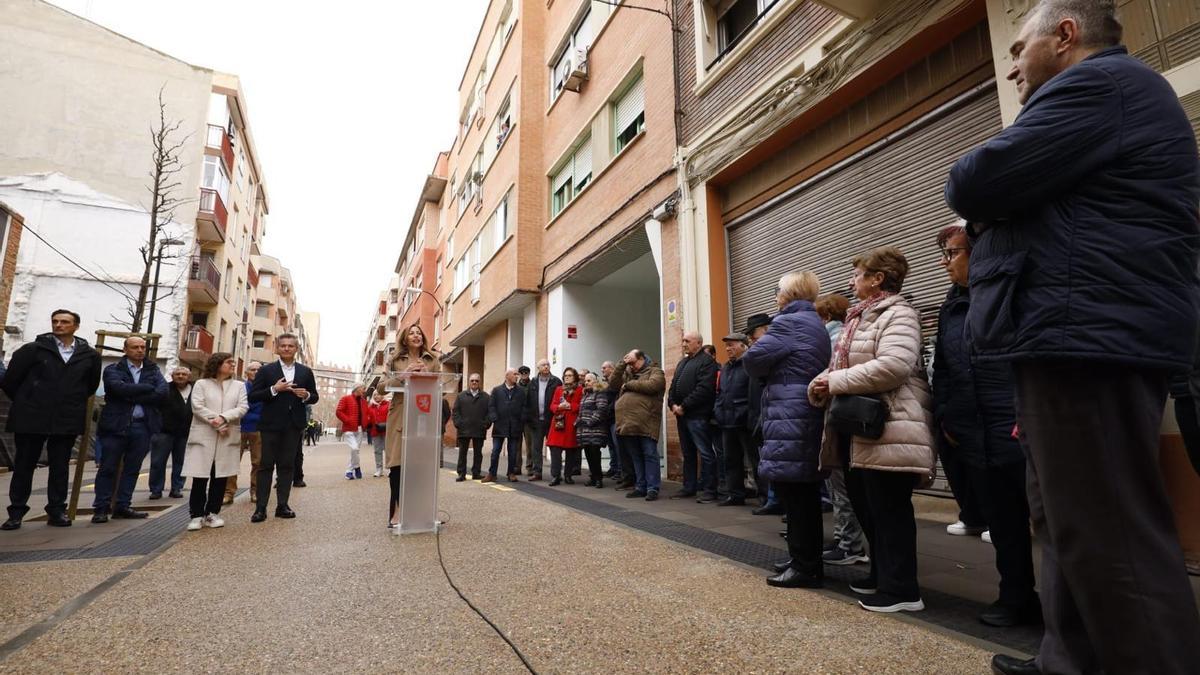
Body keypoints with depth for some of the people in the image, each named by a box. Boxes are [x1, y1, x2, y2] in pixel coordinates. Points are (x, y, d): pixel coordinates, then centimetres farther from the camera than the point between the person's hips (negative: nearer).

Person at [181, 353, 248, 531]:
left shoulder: (239, 385, 13)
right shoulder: (201, 384, 7)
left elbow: (243, 408, 1)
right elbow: (197, 407, -5)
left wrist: (223, 418, -15)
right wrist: (216, 424, -13)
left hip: (228, 438, 2)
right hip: (203, 437, -2)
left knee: (220, 477, 4)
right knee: (200, 477, -3)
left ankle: (212, 513, 13)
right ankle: (197, 515, 5)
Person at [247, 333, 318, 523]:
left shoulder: (305, 372, 9)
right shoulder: (266, 370, 2)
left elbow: (315, 397, 13)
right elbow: (252, 397, -3)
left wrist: (306, 395, -10)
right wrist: (274, 390, -17)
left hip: (294, 425, 2)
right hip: (271, 425, -2)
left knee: (287, 465, 7)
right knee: (266, 465, 1)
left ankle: (282, 505, 12)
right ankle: (261, 507, 4)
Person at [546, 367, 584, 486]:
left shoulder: (580, 390, 5)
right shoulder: (558, 389, 16)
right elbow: (552, 405, 11)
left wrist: (570, 406, -15)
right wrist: (559, 407, -10)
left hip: (572, 423, -2)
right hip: (558, 422, 2)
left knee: (571, 451, 4)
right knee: (555, 449, -7)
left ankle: (568, 475, 16)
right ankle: (556, 476, -2)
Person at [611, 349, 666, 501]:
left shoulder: (655, 371, 3)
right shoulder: (628, 373, 24)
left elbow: (652, 385, -16)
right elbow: (614, 383, 15)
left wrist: (628, 385, -6)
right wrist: (621, 364, 6)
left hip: (645, 423, -7)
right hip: (629, 423, 7)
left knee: (649, 455, -3)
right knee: (636, 457, 12)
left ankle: (652, 488, 1)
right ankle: (640, 487, 20)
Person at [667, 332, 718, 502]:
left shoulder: (706, 361, -7)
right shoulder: (683, 362, 22)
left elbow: (703, 389, -18)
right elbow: (673, 386, 20)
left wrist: (684, 406, -16)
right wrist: (672, 404, 1)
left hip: (698, 415, -9)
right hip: (682, 414, 9)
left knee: (705, 453, -5)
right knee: (687, 453, 14)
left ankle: (709, 490, 1)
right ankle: (689, 487, 22)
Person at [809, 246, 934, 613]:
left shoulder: (897, 314, -11)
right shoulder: (860, 318, 20)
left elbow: (893, 366, -27)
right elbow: (845, 367, 20)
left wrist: (834, 381, -20)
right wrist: (822, 384, -2)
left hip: (887, 428, -10)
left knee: (888, 510, -3)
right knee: (865, 506, 16)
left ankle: (901, 589, 9)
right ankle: (882, 576, 30)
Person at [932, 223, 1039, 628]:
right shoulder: (951, 308, 14)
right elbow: (941, 369, 17)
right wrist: (944, 416, 9)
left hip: (1016, 430, -6)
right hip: (971, 435, 6)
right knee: (1001, 521, 13)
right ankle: (1016, 598, 25)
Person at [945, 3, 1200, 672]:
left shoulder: (1098, 83, -6)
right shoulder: (1111, 91, 28)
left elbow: (975, 184, -16)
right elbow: (1022, 197, 25)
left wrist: (973, 188, 6)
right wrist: (992, 207, 7)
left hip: (1088, 338, -11)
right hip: (1089, 335, 11)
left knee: (1107, 535, -7)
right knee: (1073, 522, 15)